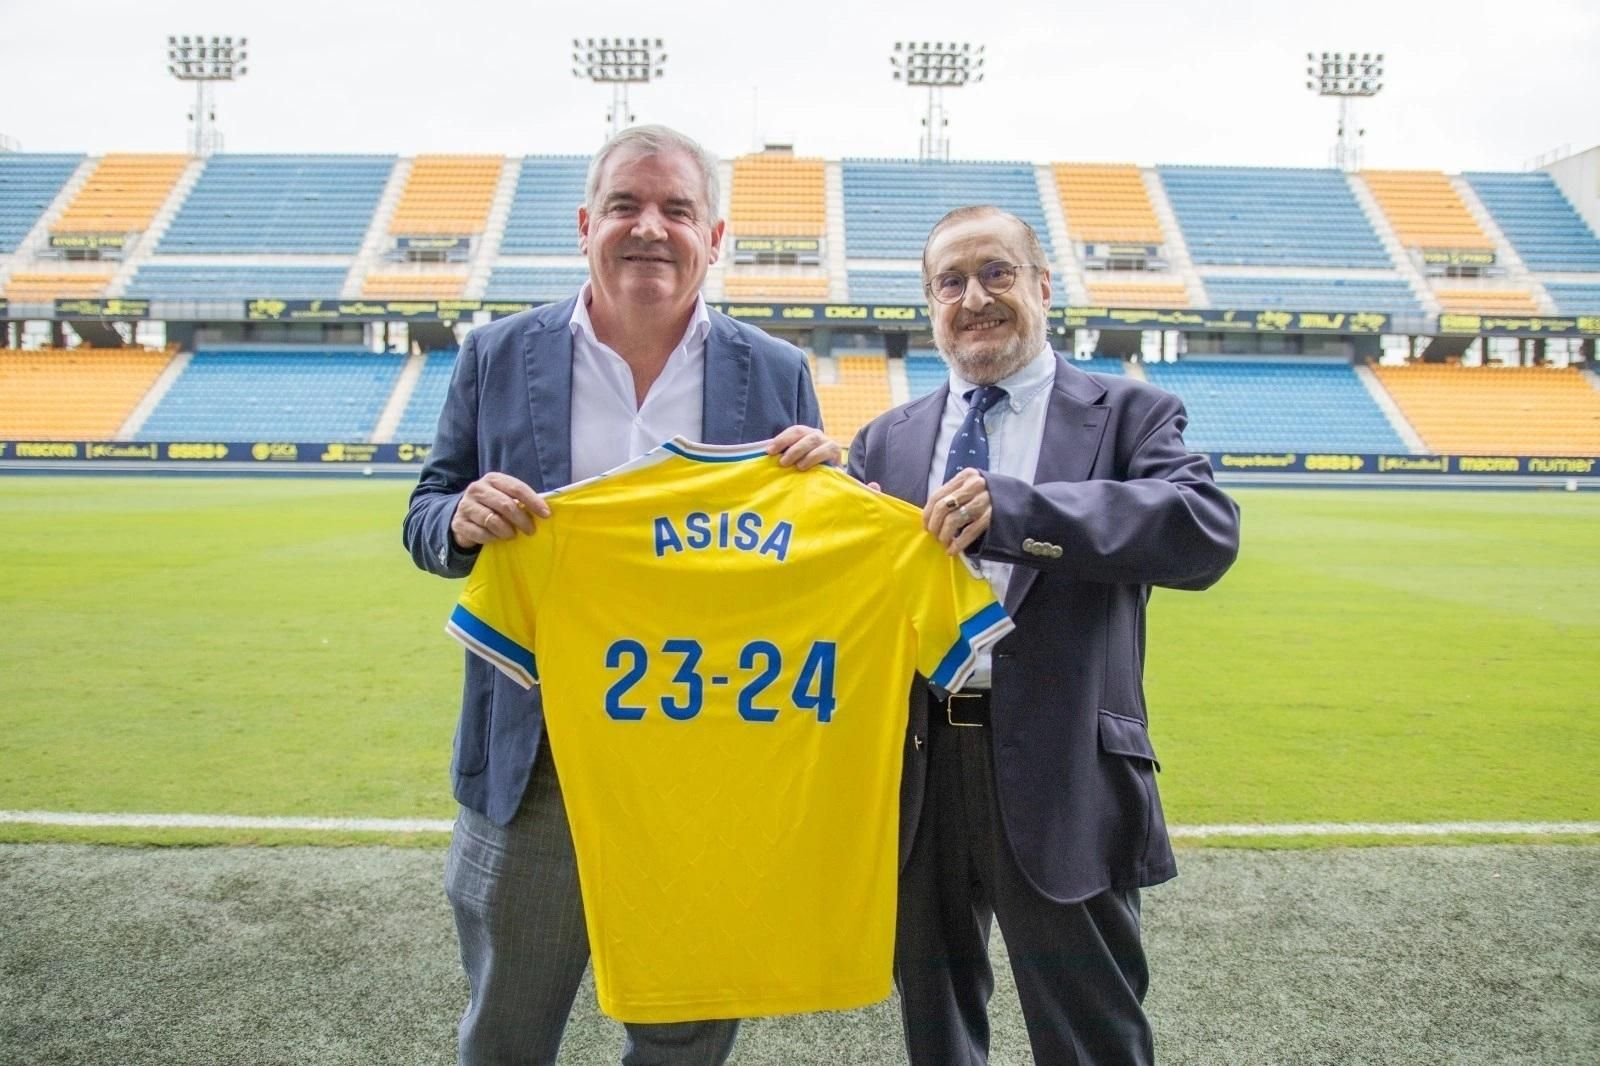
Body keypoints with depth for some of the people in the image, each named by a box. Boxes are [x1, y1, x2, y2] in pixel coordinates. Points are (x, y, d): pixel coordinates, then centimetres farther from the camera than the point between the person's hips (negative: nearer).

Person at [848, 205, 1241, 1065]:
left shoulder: (1126, 414, 0)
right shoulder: (887, 440, 11)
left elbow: (1206, 530, -18)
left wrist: (1014, 508, -29)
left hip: (1060, 776, -3)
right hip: (914, 767, 4)